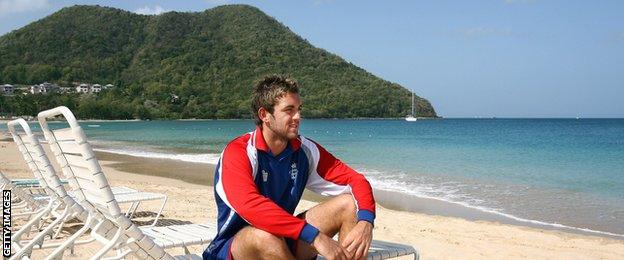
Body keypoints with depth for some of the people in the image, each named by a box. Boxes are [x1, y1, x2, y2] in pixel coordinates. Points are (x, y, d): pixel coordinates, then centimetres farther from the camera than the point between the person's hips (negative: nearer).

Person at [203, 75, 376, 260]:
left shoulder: (305, 150, -4)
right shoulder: (238, 152, -20)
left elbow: (356, 180, -3)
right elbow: (249, 205, -37)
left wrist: (365, 221, -25)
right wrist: (316, 236, -41)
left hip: (285, 240, 5)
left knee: (349, 204, -9)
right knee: (264, 235, -39)